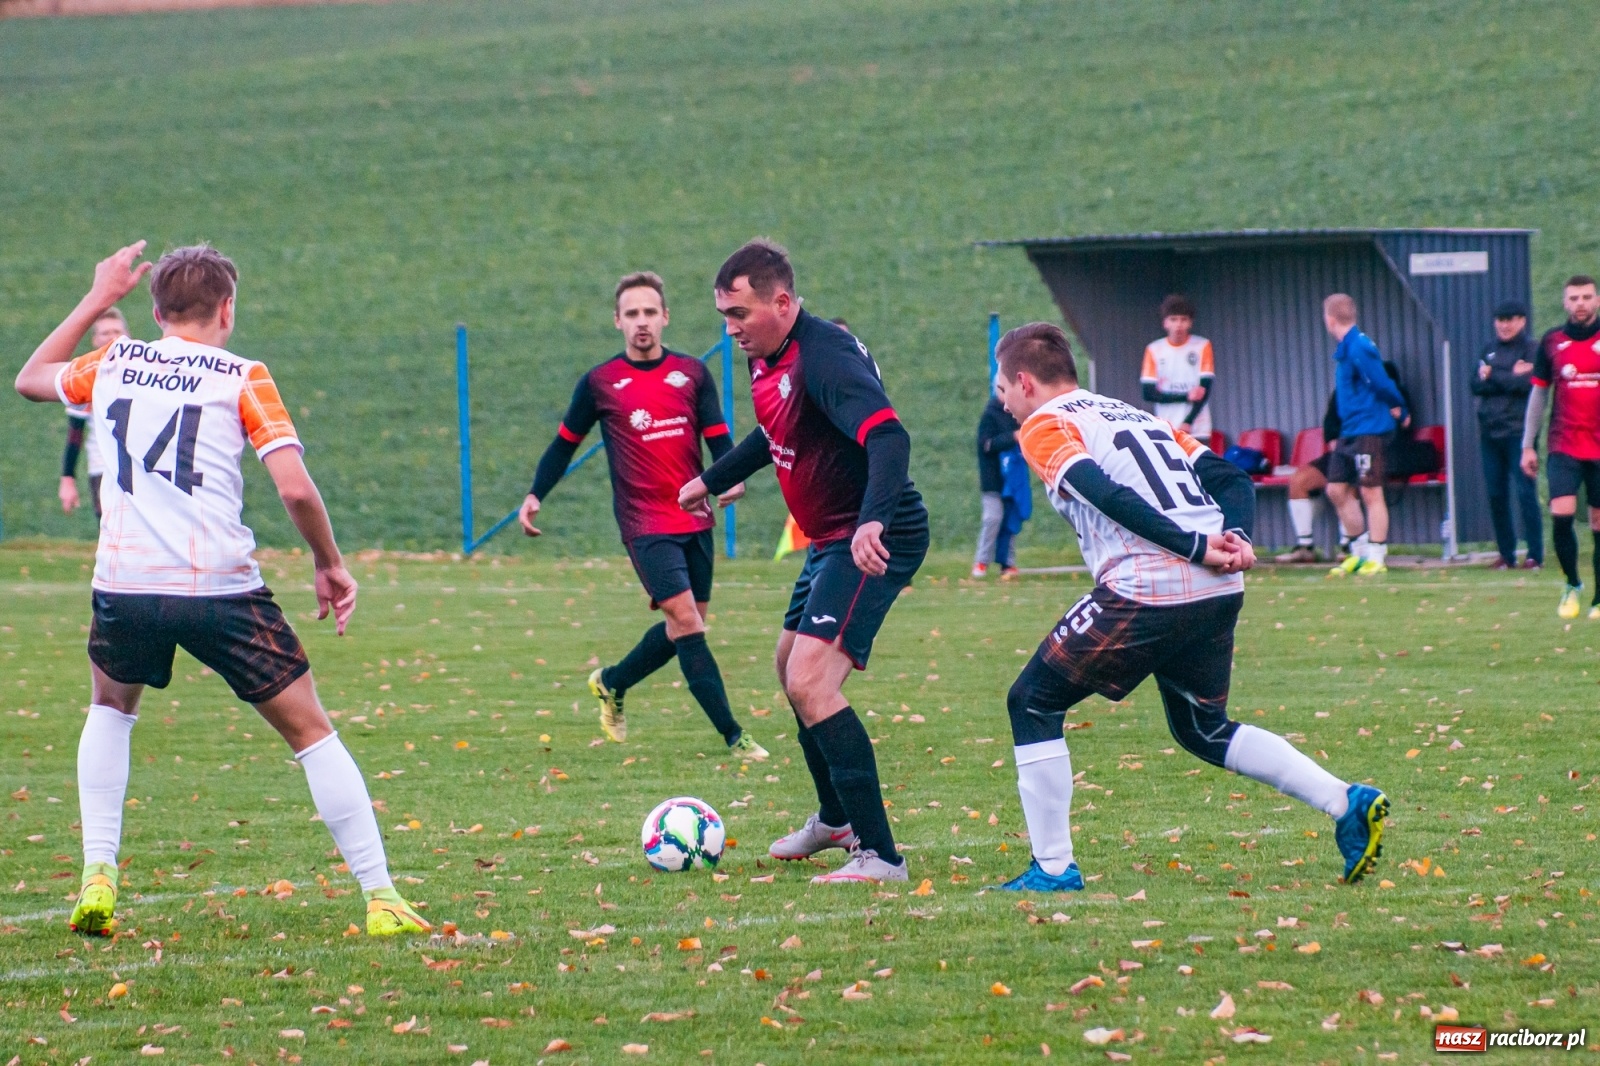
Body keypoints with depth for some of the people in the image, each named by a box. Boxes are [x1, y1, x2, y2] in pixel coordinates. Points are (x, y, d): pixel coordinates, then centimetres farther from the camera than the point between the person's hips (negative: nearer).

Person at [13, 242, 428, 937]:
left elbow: (29, 379, 34)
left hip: (124, 585, 3)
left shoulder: (113, 364, 12)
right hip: (219, 587, -3)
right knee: (309, 730, 9)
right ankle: (380, 897, 3)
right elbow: (295, 488, -8)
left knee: (111, 708, 31)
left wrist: (97, 299, 39)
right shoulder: (242, 378, 2)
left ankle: (97, 876, 15)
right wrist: (330, 566, 7)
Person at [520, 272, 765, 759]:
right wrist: (535, 495, -4)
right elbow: (565, 442, 8)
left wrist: (731, 477, -18)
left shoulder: (691, 373, 6)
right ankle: (733, 735, -13)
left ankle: (611, 683, 36)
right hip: (645, 523, -4)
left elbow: (718, 438, 3)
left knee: (685, 627, 11)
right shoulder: (599, 382, 0)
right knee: (686, 621, -14)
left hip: (694, 519, 4)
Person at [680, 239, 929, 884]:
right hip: (830, 539, 11)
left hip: (874, 540, -11)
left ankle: (879, 855, -21)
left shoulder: (823, 357, -25)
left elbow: (888, 437, -38)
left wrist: (873, 521, -53)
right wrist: (711, 481, 38)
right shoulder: (771, 360, 7)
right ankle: (836, 820, 45)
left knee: (810, 683, -21)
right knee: (790, 666, 25)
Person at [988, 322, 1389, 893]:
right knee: (1203, 729, 25)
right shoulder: (1137, 416, 27)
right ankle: (1348, 803, 10)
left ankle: (1053, 868, 3)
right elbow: (1231, 478, 17)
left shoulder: (1044, 427, 4)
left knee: (1032, 703, 7)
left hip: (1146, 591, -8)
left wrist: (1195, 547, -15)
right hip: (1220, 590, 8)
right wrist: (1235, 537, 0)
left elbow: (1107, 496, -14)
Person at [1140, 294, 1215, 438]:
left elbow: (1205, 389, -2)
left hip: (1197, 430, -1)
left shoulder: (1202, 347, 2)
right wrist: (1186, 396, -11)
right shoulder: (1154, 350, 4)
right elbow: (1149, 393, -1)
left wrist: (1187, 423, -13)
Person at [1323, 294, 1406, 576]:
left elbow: (1381, 383, -17)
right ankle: (1360, 552, 19)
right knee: (1337, 490, 10)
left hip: (1369, 430, -10)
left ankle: (1376, 558, -2)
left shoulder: (1359, 347, -17)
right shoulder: (1345, 348, 14)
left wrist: (1397, 408, -4)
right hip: (1349, 433, 10)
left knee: (1370, 492, -6)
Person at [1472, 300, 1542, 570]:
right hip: (1489, 431, 6)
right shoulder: (1489, 350, 16)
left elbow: (1528, 384, -14)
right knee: (1496, 495, 5)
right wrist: (1510, 378, -10)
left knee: (1525, 492, -8)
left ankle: (1535, 554, -5)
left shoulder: (1531, 349, -1)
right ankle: (1506, 554, 12)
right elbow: (1476, 385, 4)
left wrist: (1493, 376, -6)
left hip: (1519, 432, -6)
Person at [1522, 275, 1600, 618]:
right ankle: (1572, 584, 5)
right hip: (1564, 446, 0)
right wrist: (1528, 445, 10)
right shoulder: (1552, 342, 5)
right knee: (1561, 513, -16)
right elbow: (1539, 394, 12)